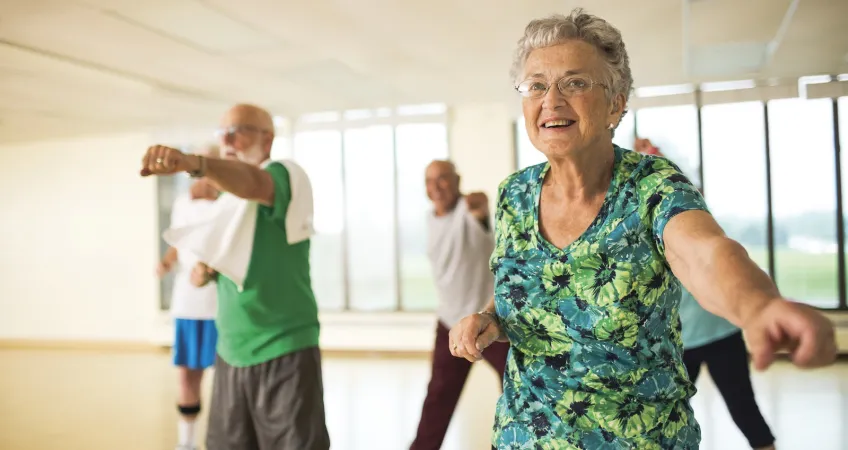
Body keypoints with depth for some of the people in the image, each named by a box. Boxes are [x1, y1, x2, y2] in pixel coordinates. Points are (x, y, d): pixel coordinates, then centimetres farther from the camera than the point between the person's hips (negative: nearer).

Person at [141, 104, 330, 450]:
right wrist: (205, 269, 3)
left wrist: (192, 162, -50)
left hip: (284, 352, -7)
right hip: (230, 352, 7)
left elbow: (252, 183, -34)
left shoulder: (287, 175, -10)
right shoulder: (226, 200, 12)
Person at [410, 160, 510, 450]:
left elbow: (480, 203, -42)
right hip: (451, 322, 5)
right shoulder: (430, 219, 5)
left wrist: (477, 203, -65)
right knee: (439, 396, 10)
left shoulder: (470, 210, -15)